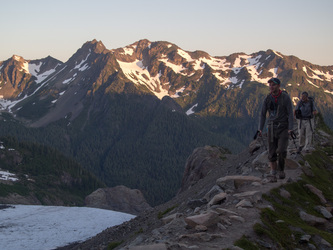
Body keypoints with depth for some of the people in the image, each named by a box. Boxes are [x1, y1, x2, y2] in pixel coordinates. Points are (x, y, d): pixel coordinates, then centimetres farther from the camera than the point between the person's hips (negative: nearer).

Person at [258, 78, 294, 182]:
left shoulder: (286, 97, -9)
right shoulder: (267, 99, 2)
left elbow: (290, 114, -10)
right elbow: (262, 114, 4)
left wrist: (290, 129, -19)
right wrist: (260, 129, -5)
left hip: (284, 128, -3)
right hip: (272, 128, 3)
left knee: (281, 151, -16)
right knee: (272, 153, -2)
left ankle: (281, 169, 11)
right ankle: (273, 175, 6)